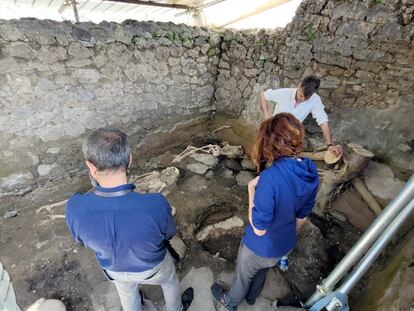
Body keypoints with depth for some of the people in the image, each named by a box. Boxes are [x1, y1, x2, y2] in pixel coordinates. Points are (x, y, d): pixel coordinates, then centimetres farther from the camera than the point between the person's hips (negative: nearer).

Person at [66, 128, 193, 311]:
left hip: (113, 269, 2)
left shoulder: (75, 208, -34)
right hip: (152, 267, -1)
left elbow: (81, 239, -9)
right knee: (170, 281, 34)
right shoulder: (155, 206, -43)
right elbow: (169, 234, -18)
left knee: (127, 293, 37)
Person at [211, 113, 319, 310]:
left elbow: (259, 229, -28)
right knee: (262, 271, 36)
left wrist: (251, 190, -21)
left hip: (260, 248, -5)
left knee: (243, 275, 27)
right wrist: (289, 236, 17)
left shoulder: (271, 177, -39)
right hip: (285, 245, 6)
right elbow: (302, 216, 0)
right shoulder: (311, 171, -15)